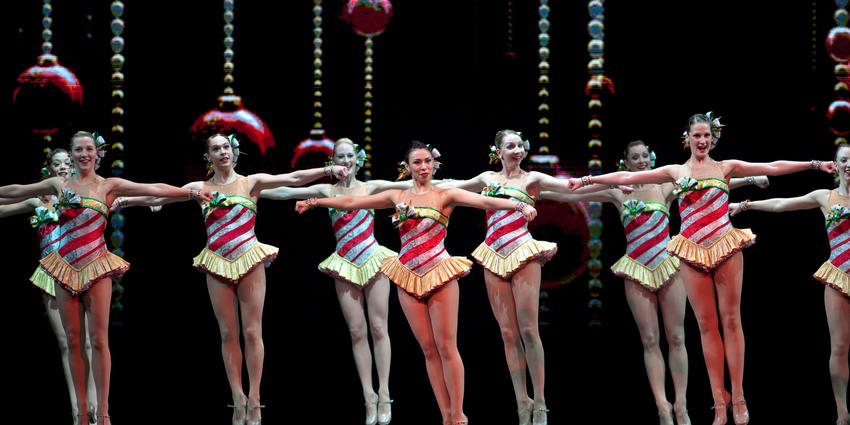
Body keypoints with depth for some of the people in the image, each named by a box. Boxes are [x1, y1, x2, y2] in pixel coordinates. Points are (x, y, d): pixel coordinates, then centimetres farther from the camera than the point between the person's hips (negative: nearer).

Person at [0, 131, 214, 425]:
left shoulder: (109, 186, 1)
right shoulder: (58, 185, 9)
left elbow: (153, 189, -5)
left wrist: (190, 192, -13)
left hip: (96, 268, -3)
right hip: (66, 268, 3)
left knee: (99, 340, -6)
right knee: (73, 340, 3)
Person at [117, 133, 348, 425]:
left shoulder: (251, 182, 3)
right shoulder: (199, 189, 8)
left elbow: (293, 179, -5)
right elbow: (157, 198, 10)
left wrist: (328, 170, -15)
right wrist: (127, 200, 2)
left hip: (250, 261, -2)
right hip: (218, 265, 2)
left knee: (252, 331, -4)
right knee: (228, 334, 3)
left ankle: (254, 399, -1)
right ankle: (238, 399, 7)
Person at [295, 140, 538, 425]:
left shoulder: (445, 196, -1)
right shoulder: (397, 197, 10)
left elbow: (484, 201, -15)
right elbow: (351, 202, 13)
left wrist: (519, 205, -30)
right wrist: (314, 202, 12)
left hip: (440, 275, -4)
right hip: (409, 279, 4)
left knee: (446, 346, -5)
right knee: (428, 349, 4)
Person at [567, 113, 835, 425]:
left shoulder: (726, 168, 7)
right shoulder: (675, 172, 10)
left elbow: (773, 168, 3)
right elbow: (627, 177, 9)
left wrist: (814, 164, -3)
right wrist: (588, 180, 7)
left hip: (726, 248, -1)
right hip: (692, 253, 1)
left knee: (731, 319, -1)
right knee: (706, 324, 1)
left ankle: (738, 397, 1)